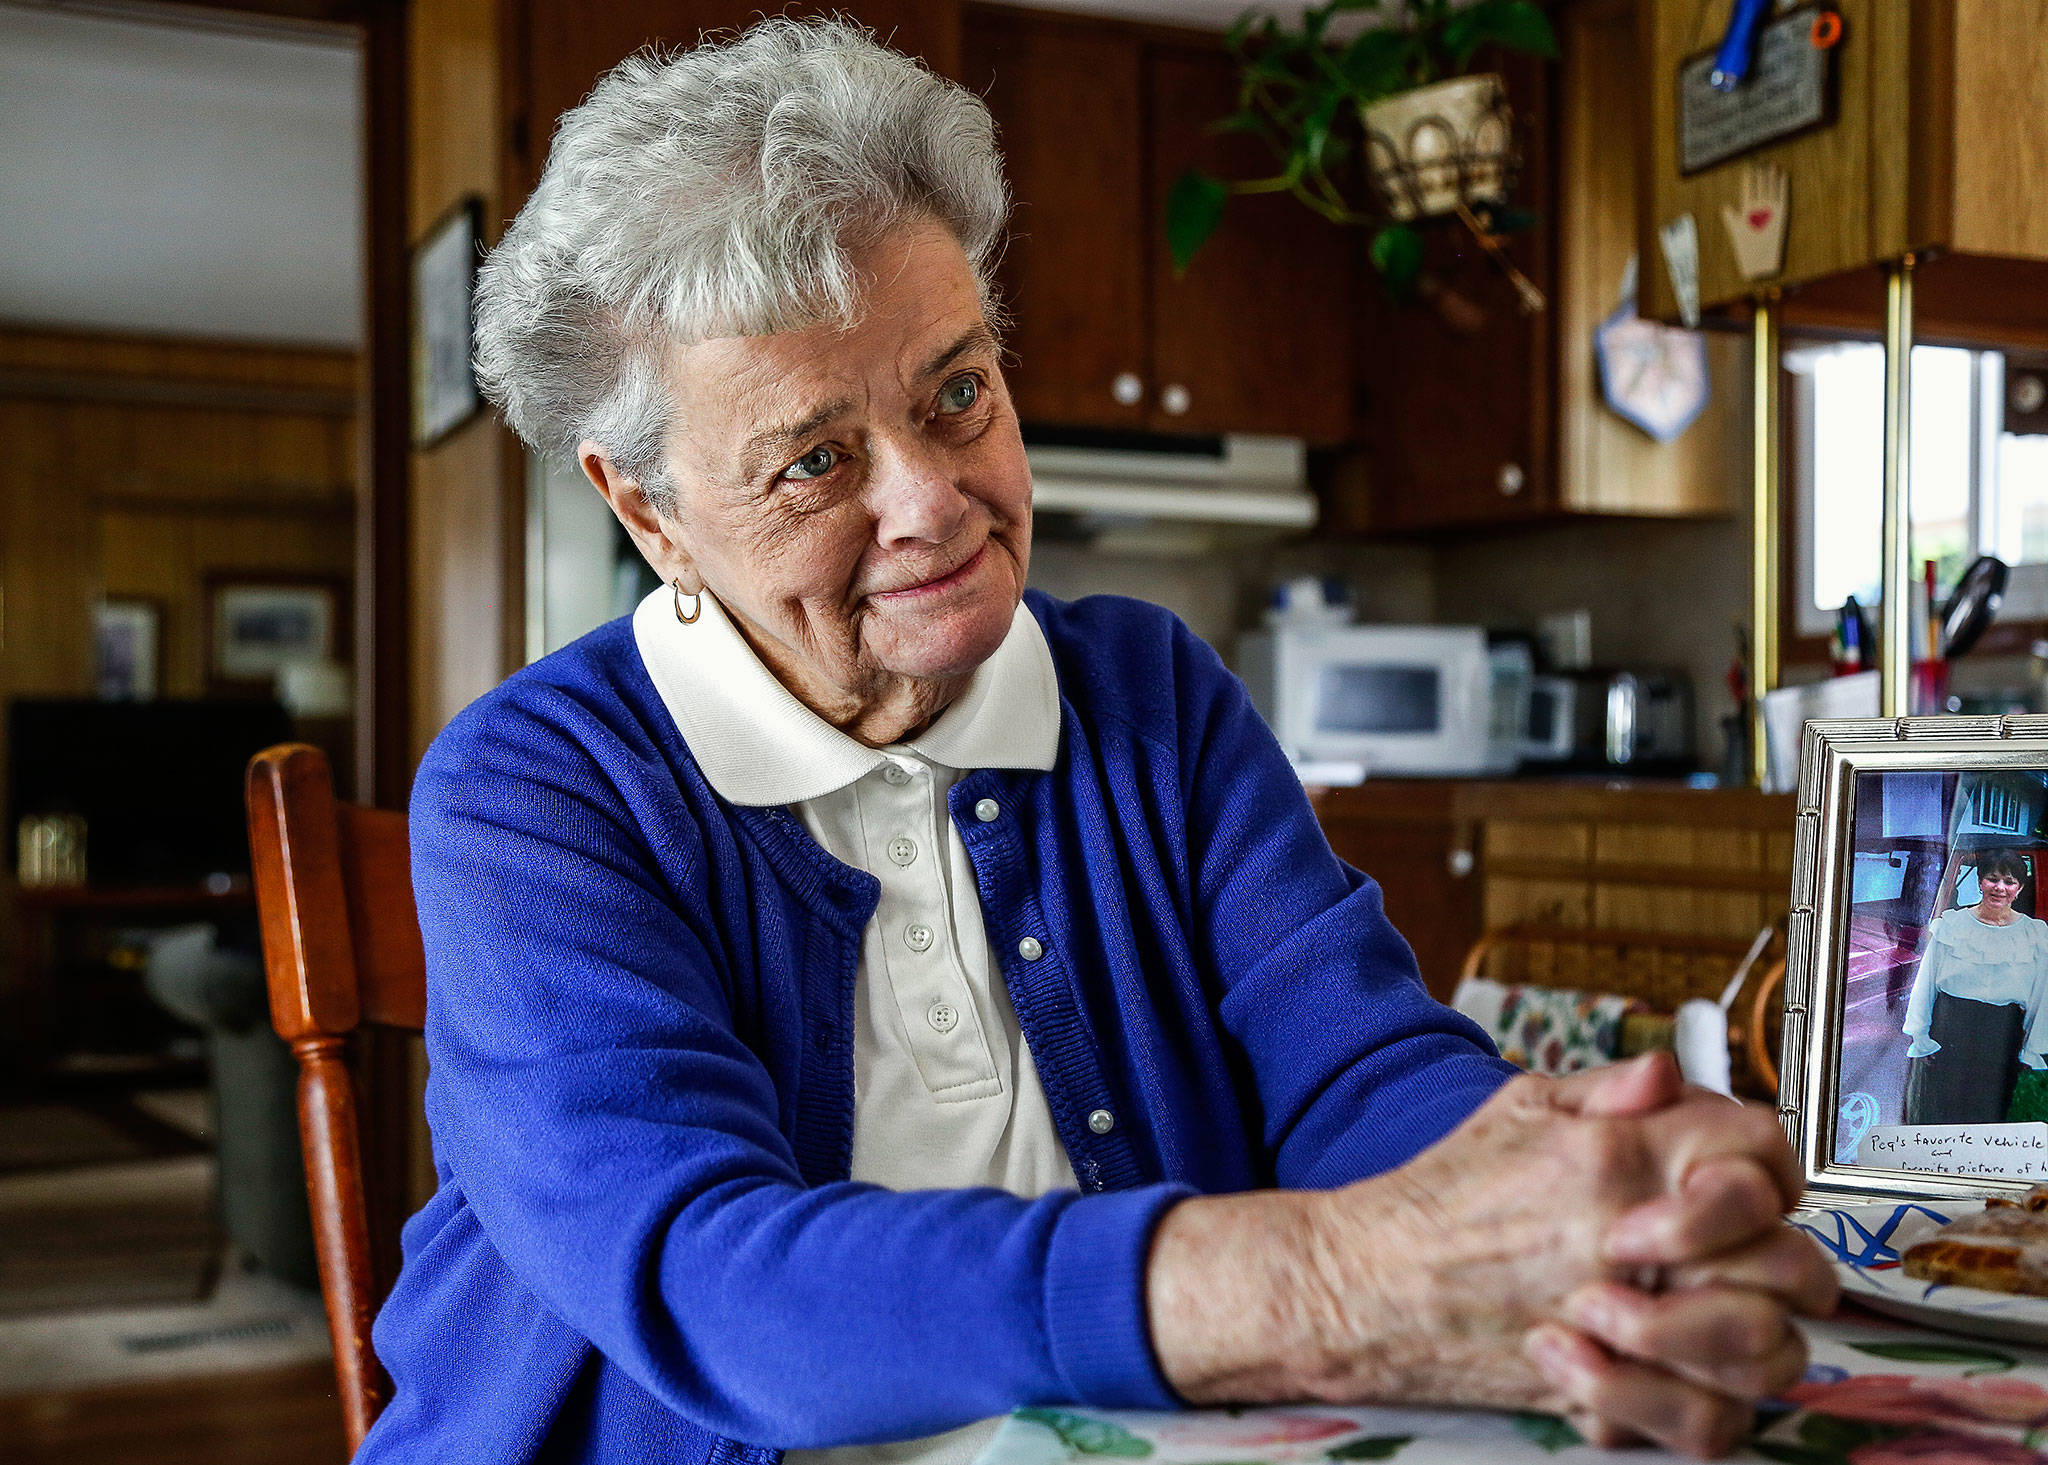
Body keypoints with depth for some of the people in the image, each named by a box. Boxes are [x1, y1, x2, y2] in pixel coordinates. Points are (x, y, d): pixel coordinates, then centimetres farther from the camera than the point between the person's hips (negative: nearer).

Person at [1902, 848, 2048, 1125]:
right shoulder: (1951, 924, 1)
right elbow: (1925, 982, 5)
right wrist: (1920, 1035, 2)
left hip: (2002, 1040, 0)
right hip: (1948, 1035, 0)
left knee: (1988, 1117, 5)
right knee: (1939, 1111, 4)